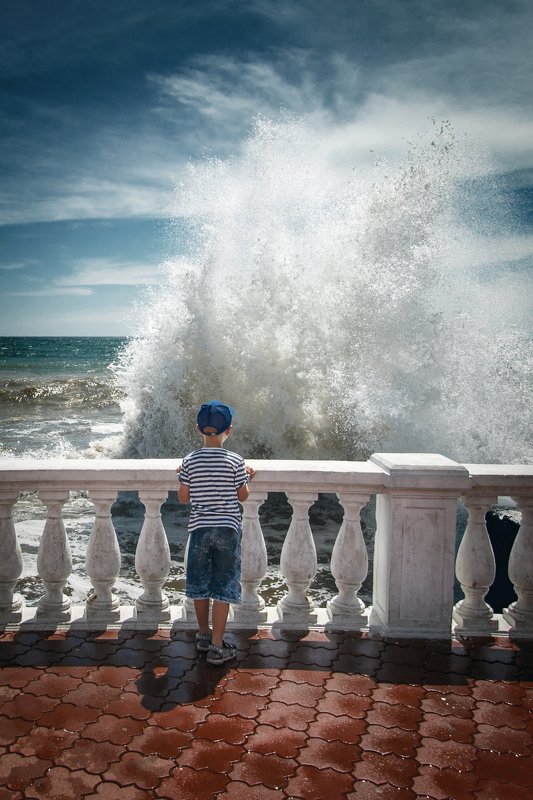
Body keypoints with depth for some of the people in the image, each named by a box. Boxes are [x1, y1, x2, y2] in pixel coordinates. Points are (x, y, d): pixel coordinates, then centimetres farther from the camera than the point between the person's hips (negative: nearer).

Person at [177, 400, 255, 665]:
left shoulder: (189, 461, -5)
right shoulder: (235, 461, -8)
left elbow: (183, 498, -1)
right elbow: (242, 496, 0)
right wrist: (247, 478, 17)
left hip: (199, 528, 2)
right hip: (228, 529, -2)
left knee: (199, 585, 17)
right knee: (223, 589, 5)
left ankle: (204, 635, 34)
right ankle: (217, 647, 9)